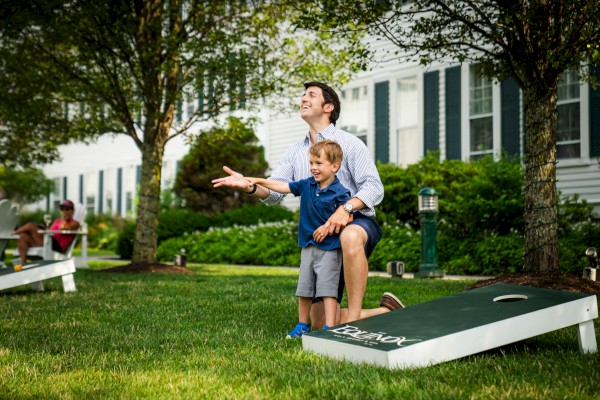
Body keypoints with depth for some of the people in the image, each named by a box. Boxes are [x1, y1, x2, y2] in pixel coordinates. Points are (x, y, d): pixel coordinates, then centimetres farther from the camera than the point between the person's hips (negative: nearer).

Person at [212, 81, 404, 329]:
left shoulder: (348, 143, -3)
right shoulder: (295, 152, 14)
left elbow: (374, 187, -15)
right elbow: (274, 192, 1)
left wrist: (346, 208, -34)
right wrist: (249, 186, -22)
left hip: (358, 224, -6)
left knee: (350, 237, -46)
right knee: (320, 323, 2)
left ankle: (353, 321, -36)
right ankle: (386, 313, 20)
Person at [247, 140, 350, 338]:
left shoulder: (340, 193, -12)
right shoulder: (307, 185, 5)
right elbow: (283, 186, 10)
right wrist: (258, 181, 5)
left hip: (329, 247, -6)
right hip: (308, 245, 6)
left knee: (327, 288, -10)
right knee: (304, 288, 11)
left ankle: (330, 328, -9)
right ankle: (302, 325, 23)